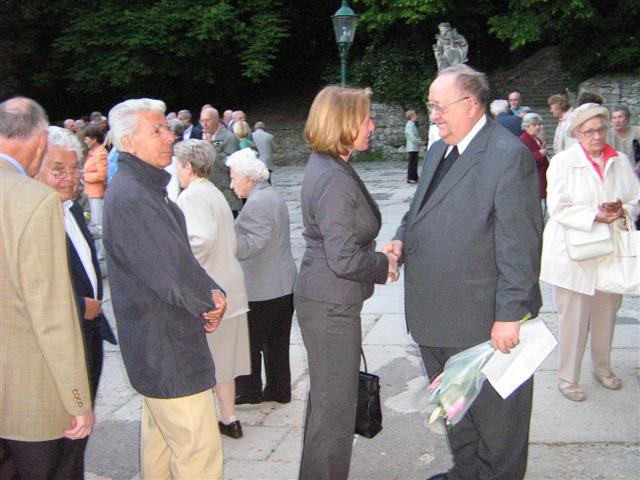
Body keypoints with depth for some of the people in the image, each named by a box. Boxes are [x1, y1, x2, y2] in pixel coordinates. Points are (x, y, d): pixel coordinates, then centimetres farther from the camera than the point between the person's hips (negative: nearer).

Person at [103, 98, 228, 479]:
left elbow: (178, 255, 13)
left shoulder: (146, 189, 12)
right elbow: (172, 272, -25)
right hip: (166, 348, -11)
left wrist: (209, 294, -1)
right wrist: (211, 299, -8)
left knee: (160, 439, 23)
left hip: (156, 344, 11)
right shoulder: (130, 198, -22)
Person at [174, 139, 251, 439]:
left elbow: (203, 238, -31)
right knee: (222, 357, 18)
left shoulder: (192, 196, -15)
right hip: (228, 286, 9)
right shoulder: (215, 194, 13)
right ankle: (228, 419, 29)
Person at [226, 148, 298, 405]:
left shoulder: (257, 202, -18)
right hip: (284, 285, 10)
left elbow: (253, 243, -27)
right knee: (277, 342, 15)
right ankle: (279, 390, 23)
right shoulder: (272, 195, 14)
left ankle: (249, 391, 17)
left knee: (250, 342, 5)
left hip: (261, 290, -10)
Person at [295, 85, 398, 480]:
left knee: (325, 399, 24)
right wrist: (384, 264, -10)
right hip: (331, 306, -11)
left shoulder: (325, 167, 8)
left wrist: (381, 258, 9)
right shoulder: (336, 180, -23)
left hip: (326, 301, 11)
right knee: (335, 405, 3)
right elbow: (345, 259, -26)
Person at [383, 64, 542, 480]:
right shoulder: (439, 151, 12)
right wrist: (402, 240, 0)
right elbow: (421, 212, 21)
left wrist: (510, 314, -20)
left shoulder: (508, 155, -16)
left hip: (487, 321, -9)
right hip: (439, 319, 9)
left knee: (494, 412, 9)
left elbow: (519, 245, -19)